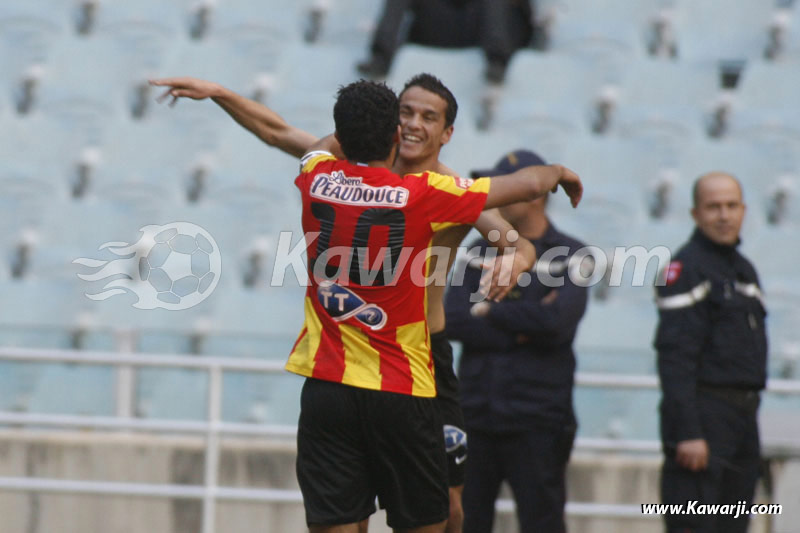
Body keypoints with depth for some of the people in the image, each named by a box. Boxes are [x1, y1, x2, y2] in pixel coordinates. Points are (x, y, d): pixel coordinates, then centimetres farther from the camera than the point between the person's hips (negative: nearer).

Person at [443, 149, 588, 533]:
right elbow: (452, 321, -2)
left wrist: (489, 311, -6)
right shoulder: (481, 252, 11)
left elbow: (556, 319, -17)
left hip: (536, 425, -4)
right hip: (475, 416, 4)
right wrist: (519, 331, -12)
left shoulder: (570, 256, 0)